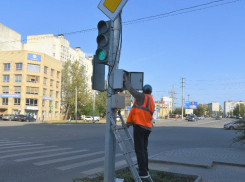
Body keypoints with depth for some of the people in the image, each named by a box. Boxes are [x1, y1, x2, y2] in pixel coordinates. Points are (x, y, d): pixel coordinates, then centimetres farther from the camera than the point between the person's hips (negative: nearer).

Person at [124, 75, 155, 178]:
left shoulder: (142, 97, -3)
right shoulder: (152, 102, 21)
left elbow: (131, 90, -8)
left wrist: (126, 81, 6)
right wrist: (131, 122, 17)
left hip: (140, 126, -8)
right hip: (147, 127, 8)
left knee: (139, 150, -6)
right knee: (144, 149, 15)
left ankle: (143, 172, -5)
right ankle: (145, 170, 20)